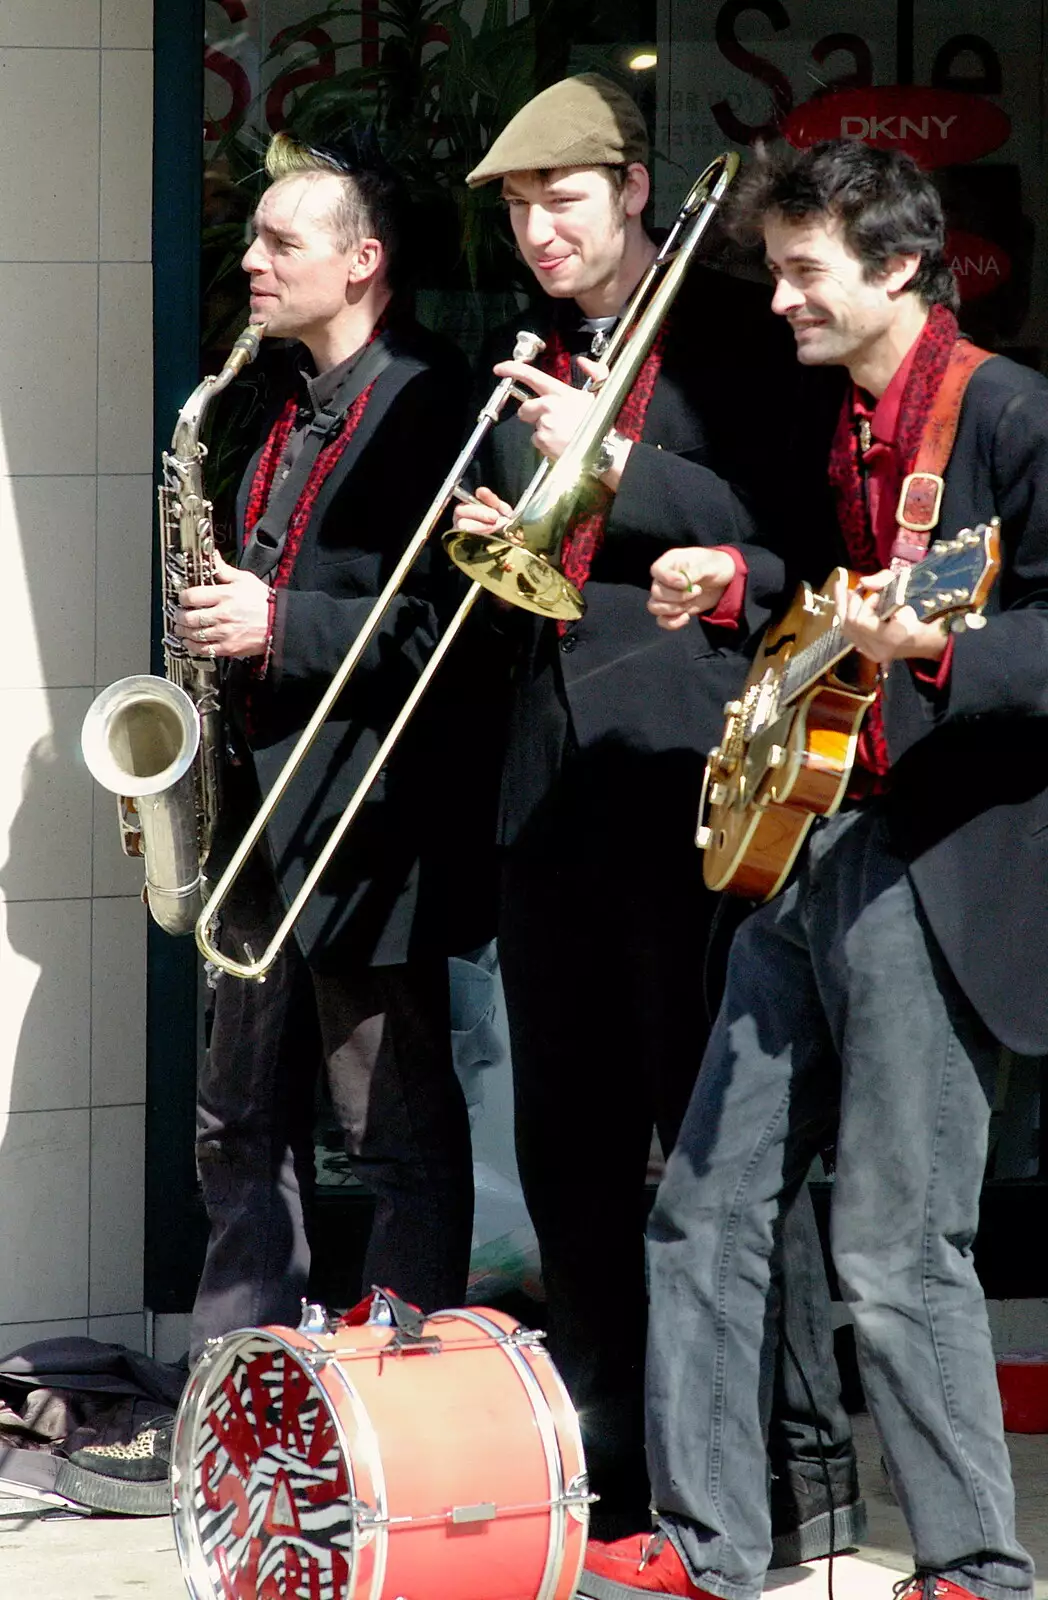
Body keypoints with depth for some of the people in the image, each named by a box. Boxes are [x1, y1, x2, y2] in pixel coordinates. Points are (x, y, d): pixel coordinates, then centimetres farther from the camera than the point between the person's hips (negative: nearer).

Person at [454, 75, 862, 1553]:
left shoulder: (735, 336, -1)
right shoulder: (526, 364, 18)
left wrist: (612, 463, -17)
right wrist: (488, 540, 1)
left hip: (685, 766, -6)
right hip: (550, 781, 7)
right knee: (569, 1148, 8)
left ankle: (806, 1466, -4)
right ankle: (605, 1460, 16)